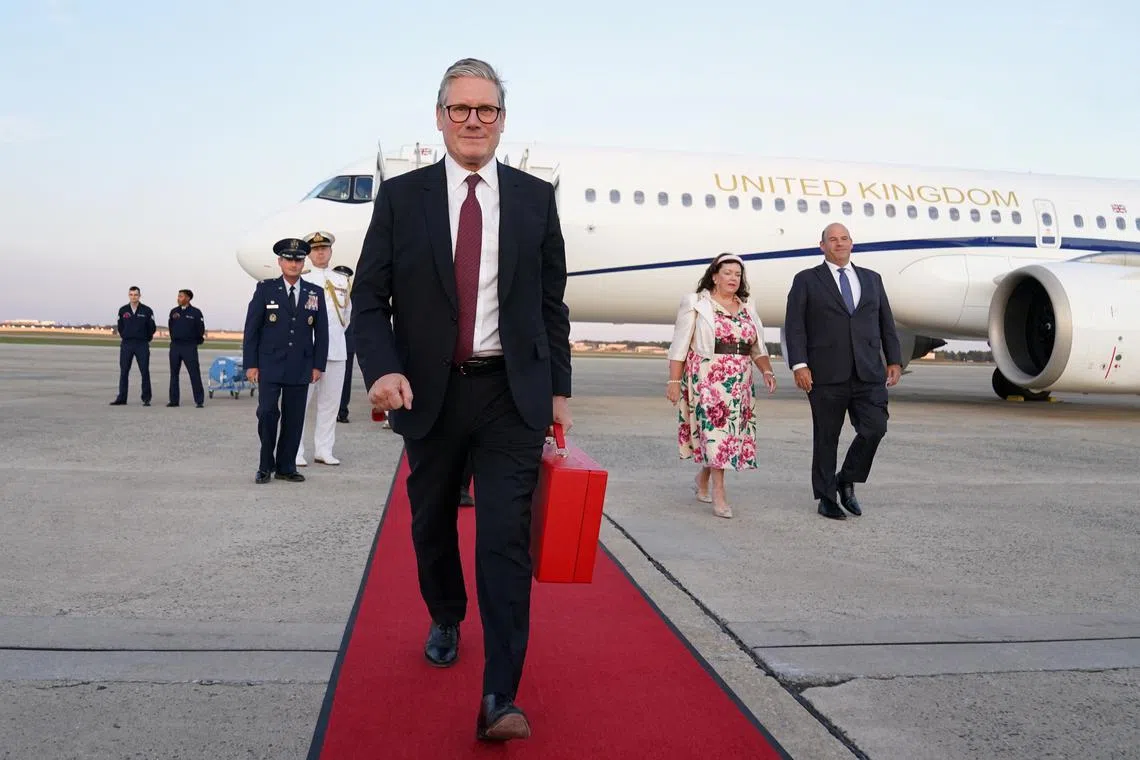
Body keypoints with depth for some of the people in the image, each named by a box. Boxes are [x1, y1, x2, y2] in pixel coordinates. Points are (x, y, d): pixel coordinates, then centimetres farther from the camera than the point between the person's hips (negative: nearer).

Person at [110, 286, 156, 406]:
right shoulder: (123, 310, 6)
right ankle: (121, 398, 9)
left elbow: (152, 327, 4)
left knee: (145, 372, -3)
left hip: (142, 345, -2)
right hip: (126, 345, 2)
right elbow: (119, 326, 15)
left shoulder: (147, 310, -1)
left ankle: (146, 398, 2)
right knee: (124, 372, 4)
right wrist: (125, 337, 11)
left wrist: (145, 339, 9)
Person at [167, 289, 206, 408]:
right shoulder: (173, 311, 10)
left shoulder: (195, 312, -3)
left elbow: (200, 329, 0)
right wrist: (175, 338, 16)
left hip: (189, 347, -5)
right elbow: (170, 326, 19)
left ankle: (199, 400, -5)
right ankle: (174, 400, 13)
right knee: (174, 374, 7)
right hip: (175, 346, 5)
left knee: (195, 374, -7)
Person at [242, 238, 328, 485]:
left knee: (294, 418, 5)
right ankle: (265, 466, 8)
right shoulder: (265, 289, 2)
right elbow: (251, 328, 1)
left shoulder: (315, 293, 8)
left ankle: (286, 467, 15)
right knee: (267, 413, -8)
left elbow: (321, 332, 9)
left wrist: (318, 365, 3)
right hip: (270, 365, -2)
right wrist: (250, 364, -4)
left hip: (301, 369, 2)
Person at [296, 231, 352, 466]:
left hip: (336, 348, 4)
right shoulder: (301, 280, 3)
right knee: (301, 400, -3)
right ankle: (296, 452, 2)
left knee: (330, 402, 5)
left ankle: (323, 450, 12)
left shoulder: (342, 280, 14)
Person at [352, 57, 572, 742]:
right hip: (429, 393, 2)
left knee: (506, 540, -7)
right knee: (432, 525, 17)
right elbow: (370, 297, 0)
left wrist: (560, 392, 5)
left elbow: (552, 304, 7)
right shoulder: (401, 197, 2)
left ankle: (501, 699, -3)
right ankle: (446, 620, 46)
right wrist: (383, 368, -17)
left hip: (513, 395, -1)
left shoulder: (536, 197, 4)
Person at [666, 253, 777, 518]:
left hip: (739, 384, 5)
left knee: (732, 432, 8)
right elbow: (680, 346, -3)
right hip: (706, 380, -5)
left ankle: (702, 479, 29)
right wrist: (674, 380, -8)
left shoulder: (747, 308, 14)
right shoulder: (696, 304, 0)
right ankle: (719, 495, -8)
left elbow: (758, 347, 18)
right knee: (715, 430, -11)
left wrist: (767, 370, 2)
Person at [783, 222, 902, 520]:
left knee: (875, 428, -9)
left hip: (868, 373, 3)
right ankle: (826, 497, 16)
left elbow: (886, 323, 17)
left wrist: (894, 360, 8)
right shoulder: (806, 280, 5)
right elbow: (794, 326, -3)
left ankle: (847, 480, 14)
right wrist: (799, 365, -13)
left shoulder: (871, 279, 17)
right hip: (826, 374, -3)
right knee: (826, 437, 3)